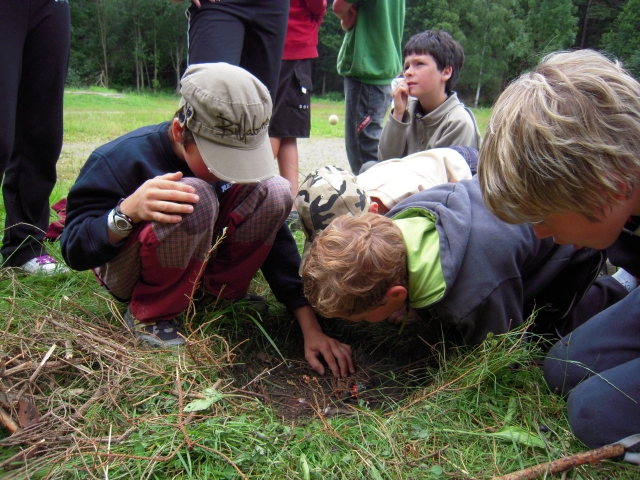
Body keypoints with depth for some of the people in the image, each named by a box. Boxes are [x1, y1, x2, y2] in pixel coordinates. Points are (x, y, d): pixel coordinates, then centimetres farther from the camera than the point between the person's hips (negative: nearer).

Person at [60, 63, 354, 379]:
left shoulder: (237, 155, -14)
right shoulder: (120, 160, -26)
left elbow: (274, 237, -14)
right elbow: (74, 252, -22)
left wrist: (311, 328, -20)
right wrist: (128, 211, -43)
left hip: (195, 262, 4)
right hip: (127, 271, -4)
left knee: (275, 192, -18)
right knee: (194, 199, -36)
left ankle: (219, 290, -5)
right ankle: (149, 314, -15)